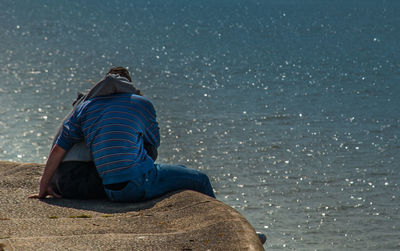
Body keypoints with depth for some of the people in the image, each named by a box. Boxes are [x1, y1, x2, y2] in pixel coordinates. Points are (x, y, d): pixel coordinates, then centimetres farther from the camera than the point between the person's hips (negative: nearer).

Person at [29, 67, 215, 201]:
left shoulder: (85, 107, 16)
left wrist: (44, 187, 19)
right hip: (140, 180, -5)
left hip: (111, 191, 5)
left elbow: (58, 149, 12)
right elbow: (154, 142, 22)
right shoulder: (143, 104, 8)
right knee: (200, 180, 16)